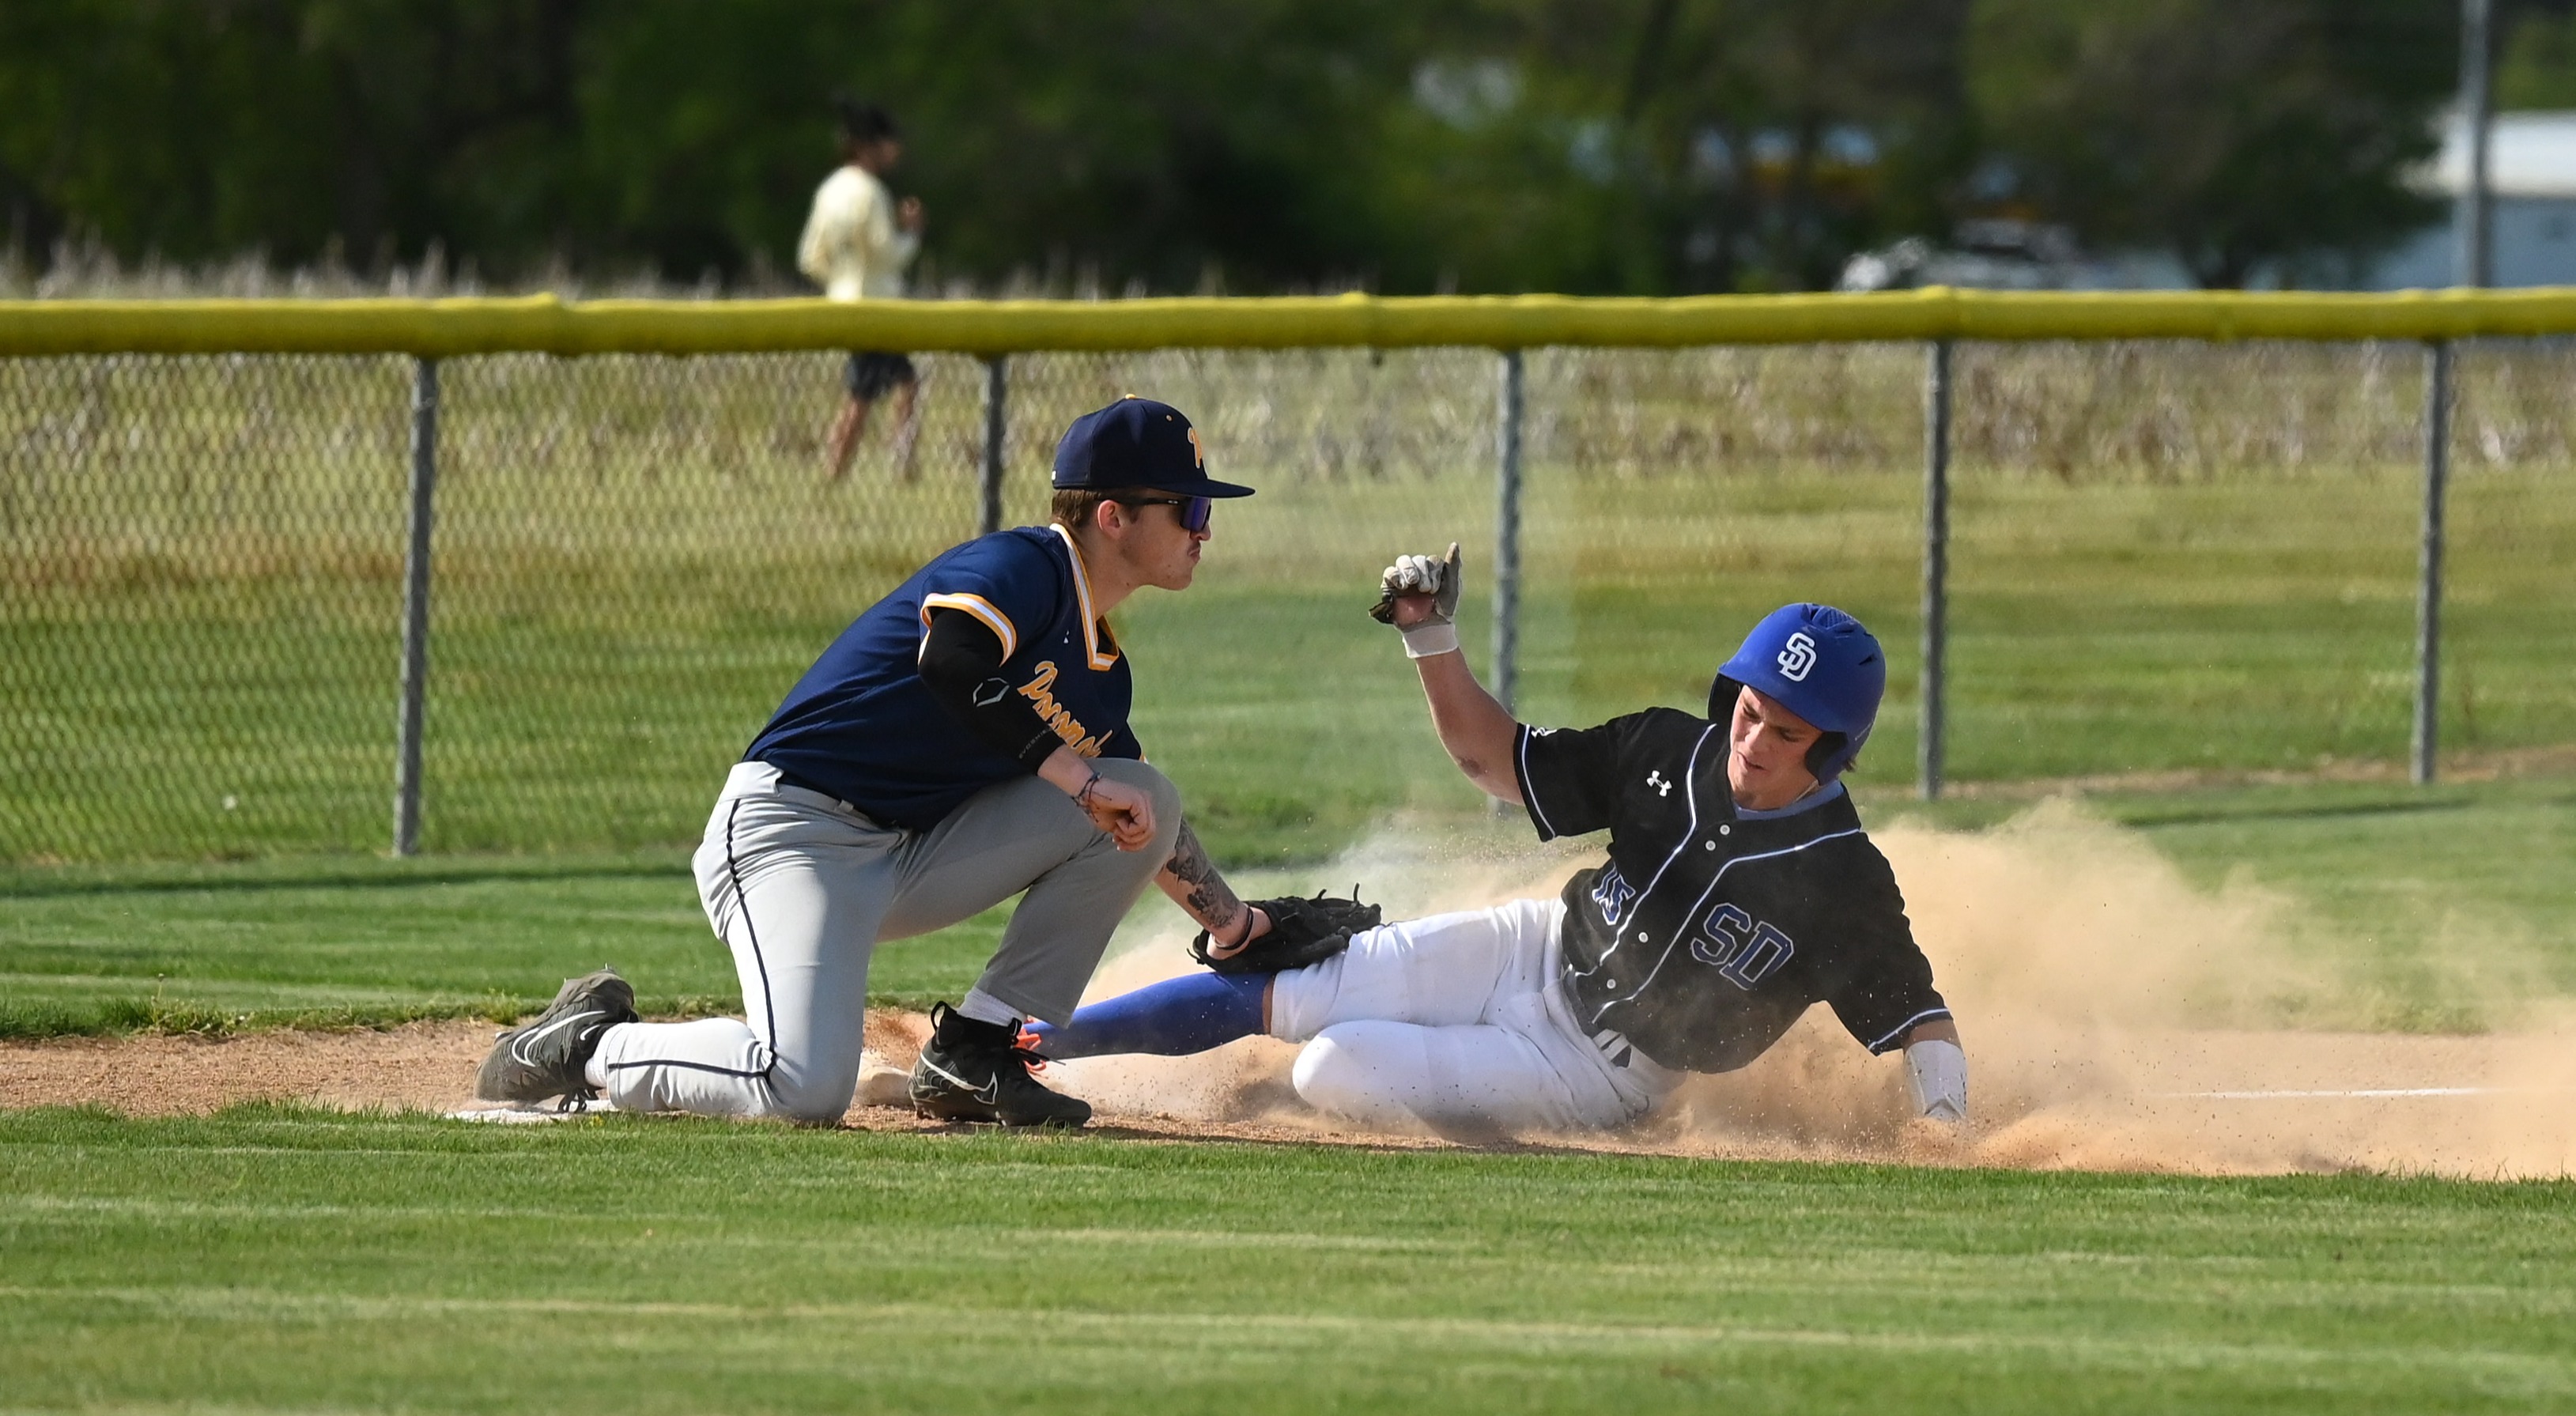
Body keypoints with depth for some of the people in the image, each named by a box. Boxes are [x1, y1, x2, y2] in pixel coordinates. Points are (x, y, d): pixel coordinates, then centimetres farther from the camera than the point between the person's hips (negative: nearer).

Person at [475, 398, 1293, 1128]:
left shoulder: (1102, 670, 15)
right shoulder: (1023, 568, -13)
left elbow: (1138, 817, 31)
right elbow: (951, 661, -35)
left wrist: (1235, 924, 33)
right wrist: (1078, 777, -28)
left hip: (917, 858, 9)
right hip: (790, 826, -9)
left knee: (1147, 800, 2)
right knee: (805, 1093, -30)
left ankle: (976, 1053, 1)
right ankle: (589, 1045, -2)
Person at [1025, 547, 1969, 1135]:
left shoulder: (1845, 884, -24)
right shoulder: (1671, 755, -8)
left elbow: (1922, 1021, -18)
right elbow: (1494, 757, 2)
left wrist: (1944, 1130, -37)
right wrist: (1431, 639, -11)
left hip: (1594, 1072, -5)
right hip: (1534, 953, 5)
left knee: (1335, 1074, -20)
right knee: (1276, 992, -2)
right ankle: (1024, 1041, 13)